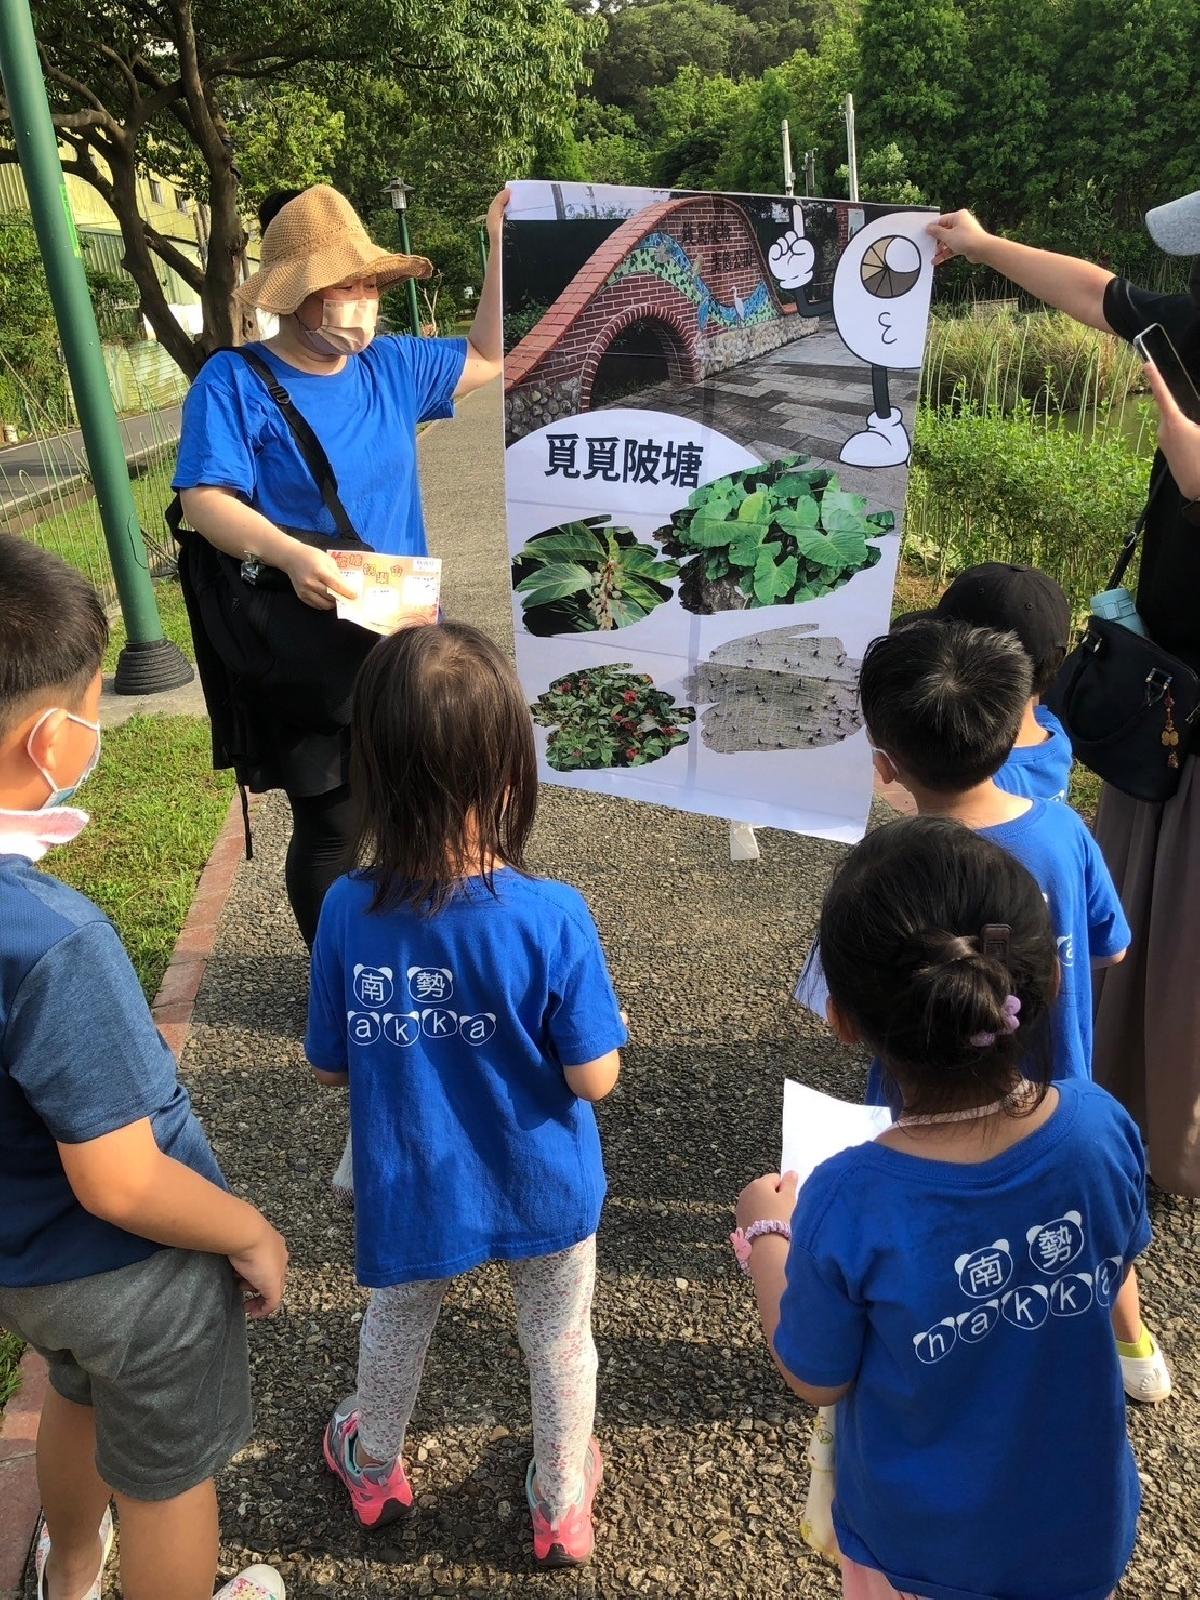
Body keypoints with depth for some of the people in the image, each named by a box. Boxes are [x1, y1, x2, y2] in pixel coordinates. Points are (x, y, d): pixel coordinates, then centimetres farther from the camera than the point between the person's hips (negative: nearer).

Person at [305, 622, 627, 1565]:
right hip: (542, 1191, -1)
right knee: (560, 1343, 26)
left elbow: (332, 1069, -10)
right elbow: (594, 1080, -21)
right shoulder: (551, 918, -30)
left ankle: (374, 1469, 58)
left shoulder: (348, 912, -23)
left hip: (412, 1194, 2)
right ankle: (562, 1511, 49)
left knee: (395, 1329, 30)